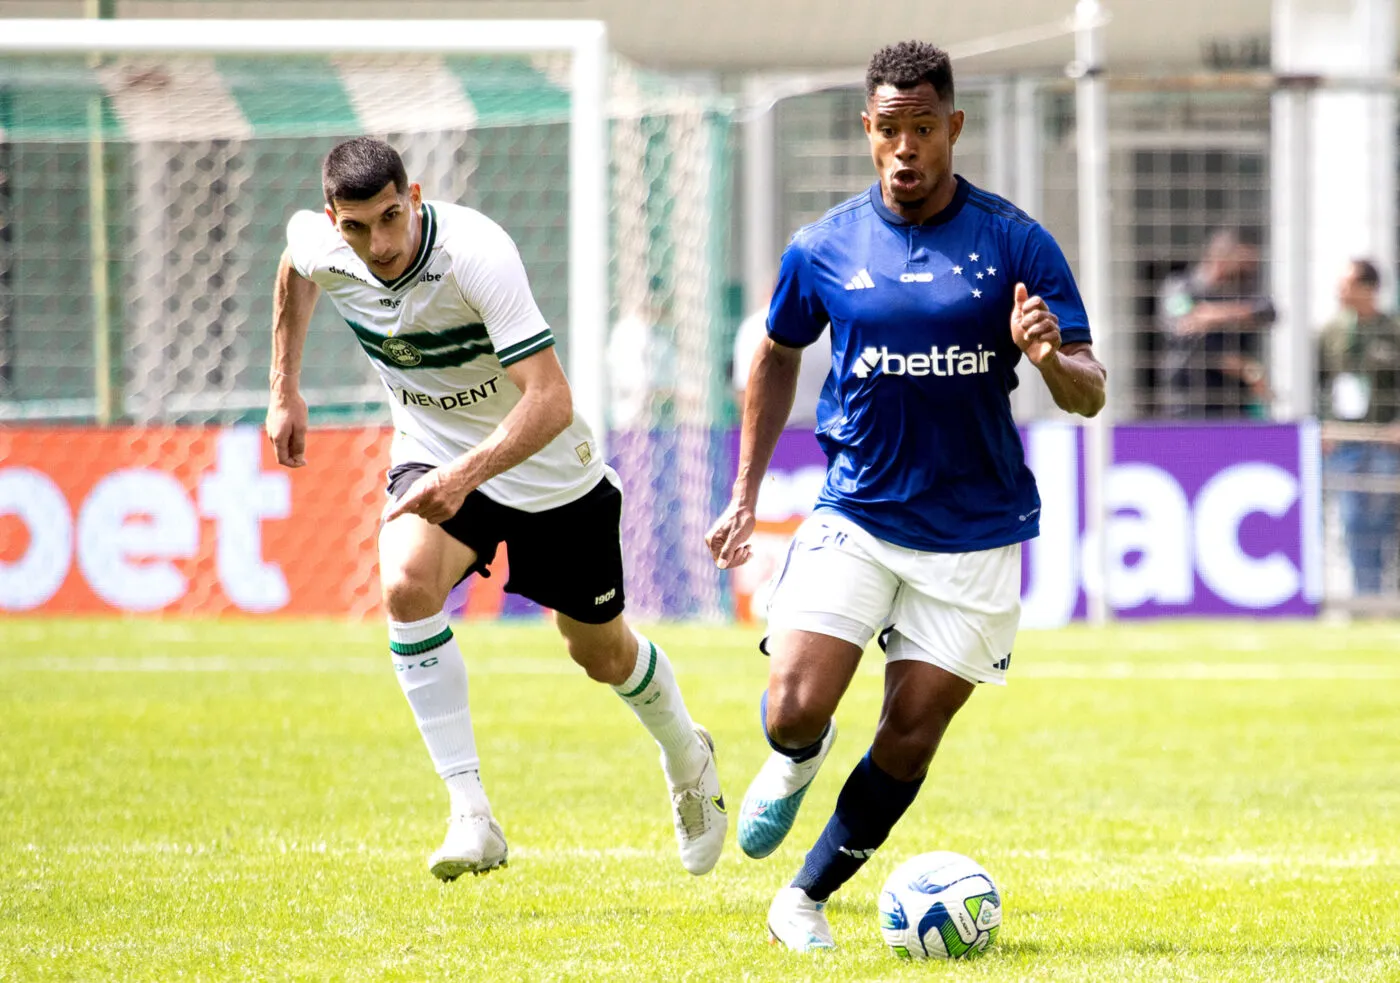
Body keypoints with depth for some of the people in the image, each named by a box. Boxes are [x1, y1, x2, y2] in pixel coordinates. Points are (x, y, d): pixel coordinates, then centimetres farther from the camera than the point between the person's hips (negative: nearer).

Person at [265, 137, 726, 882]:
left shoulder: (477, 255, -34)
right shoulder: (318, 247, -18)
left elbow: (550, 401, -39)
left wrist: (466, 474, -52)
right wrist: (285, 391, 11)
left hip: (548, 468, -3)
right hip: (432, 455, 3)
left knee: (601, 653, 15)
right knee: (406, 585, -30)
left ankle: (687, 759, 49)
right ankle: (471, 814, -26)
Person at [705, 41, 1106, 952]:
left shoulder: (1015, 244, -5)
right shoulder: (825, 248, 1)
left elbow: (1088, 394, -5)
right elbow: (778, 355, 19)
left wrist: (1050, 358, -29)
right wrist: (746, 494, 16)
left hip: (976, 529, -1)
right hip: (855, 516, 1)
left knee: (910, 736, -1)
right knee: (795, 711, -14)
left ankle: (807, 897, 18)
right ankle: (795, 761, 24)